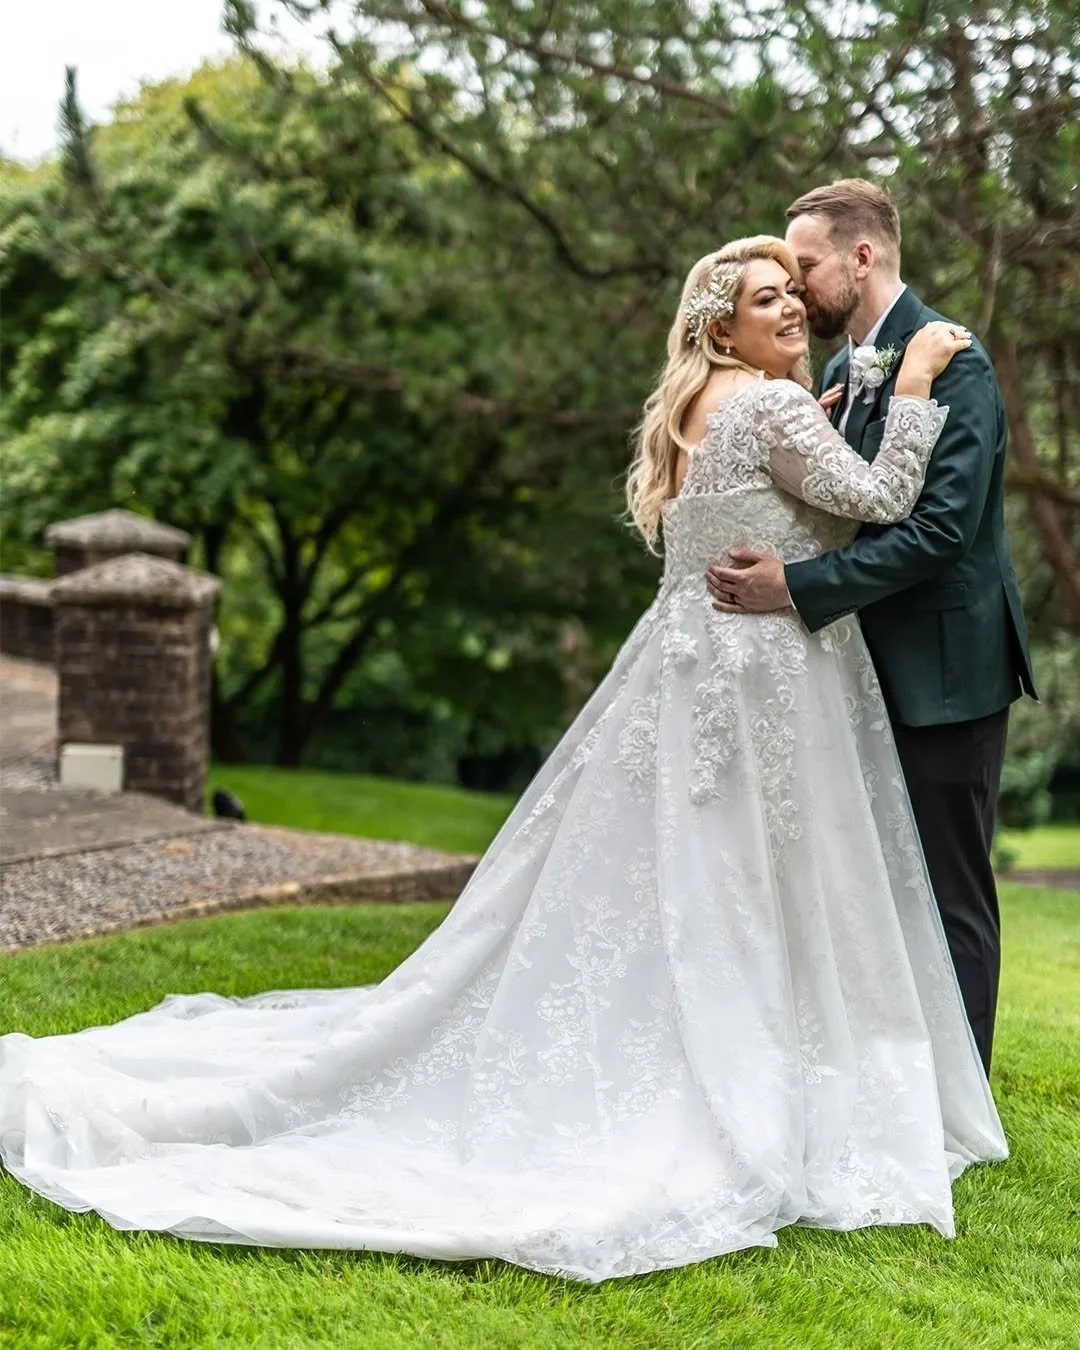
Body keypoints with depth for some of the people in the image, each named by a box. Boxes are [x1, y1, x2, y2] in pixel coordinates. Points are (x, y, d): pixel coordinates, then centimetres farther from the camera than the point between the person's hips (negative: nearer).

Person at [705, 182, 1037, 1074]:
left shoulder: (950, 361, -14)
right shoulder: (844, 372, 12)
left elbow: (943, 527, -24)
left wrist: (800, 587, -25)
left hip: (945, 671, -9)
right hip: (877, 670, 9)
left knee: (951, 897, -1)